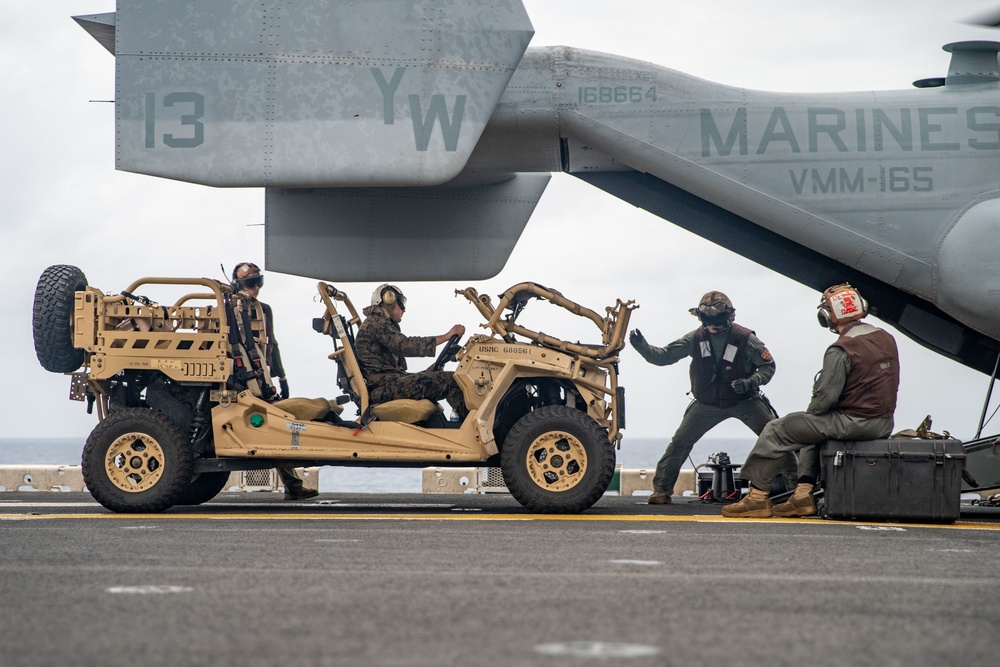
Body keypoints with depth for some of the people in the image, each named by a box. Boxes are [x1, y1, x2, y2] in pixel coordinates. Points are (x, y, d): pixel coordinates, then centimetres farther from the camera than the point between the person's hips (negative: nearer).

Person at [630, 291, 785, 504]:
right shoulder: (695, 339, -9)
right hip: (708, 404, 2)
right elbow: (663, 356, -7)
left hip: (744, 401, -2)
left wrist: (751, 382, -25)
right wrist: (641, 346, -24)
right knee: (679, 442, -7)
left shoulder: (745, 338, -15)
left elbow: (768, 365, -6)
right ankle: (661, 489, 1)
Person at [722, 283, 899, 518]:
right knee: (812, 428, 31)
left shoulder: (841, 350, -19)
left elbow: (825, 398, -18)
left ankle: (757, 496, 6)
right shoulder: (887, 339, 6)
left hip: (853, 423, -9)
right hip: (884, 425, 9)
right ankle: (804, 496, 23)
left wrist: (811, 411, 4)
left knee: (775, 431, 3)